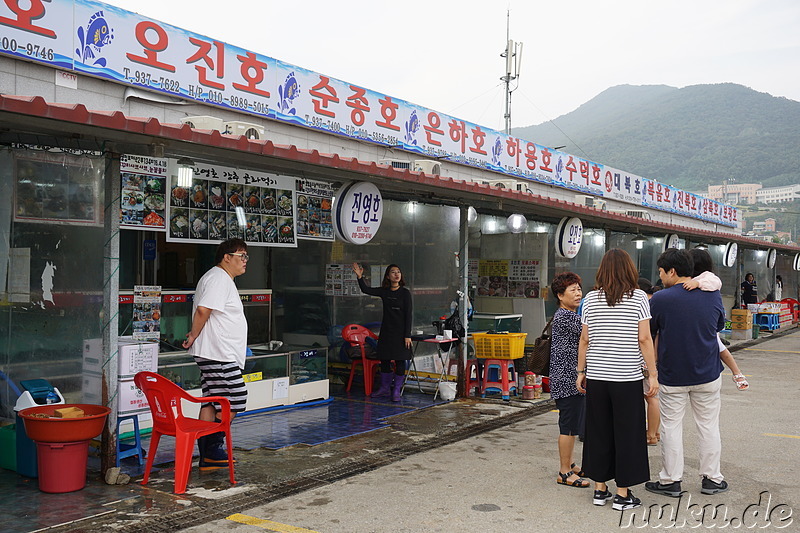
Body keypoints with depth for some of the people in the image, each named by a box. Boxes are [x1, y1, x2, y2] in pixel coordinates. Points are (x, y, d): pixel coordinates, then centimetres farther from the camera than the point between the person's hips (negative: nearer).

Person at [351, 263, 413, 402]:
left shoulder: (405, 293, -8)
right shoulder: (384, 291, 4)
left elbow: (408, 315, -10)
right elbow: (366, 290, 0)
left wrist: (407, 335, -14)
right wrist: (359, 277, -16)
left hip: (400, 331, -5)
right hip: (386, 331, 5)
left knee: (399, 360, -1)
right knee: (384, 360, 11)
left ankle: (396, 391, 9)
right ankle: (385, 388, 26)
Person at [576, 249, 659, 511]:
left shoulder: (591, 299, 3)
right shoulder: (638, 297, -4)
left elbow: (584, 340, 4)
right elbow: (644, 339, -9)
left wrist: (581, 372, 13)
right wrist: (653, 374, -3)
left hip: (596, 377, 3)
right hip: (627, 378, -3)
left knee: (598, 431, 11)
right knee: (627, 433, 6)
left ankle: (600, 489, 20)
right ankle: (623, 494, 11)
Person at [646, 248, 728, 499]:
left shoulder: (660, 299, -16)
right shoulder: (712, 294, -4)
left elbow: (649, 332, -3)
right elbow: (719, 325, 12)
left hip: (672, 375, -3)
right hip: (707, 373, 3)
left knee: (671, 427, 7)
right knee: (708, 425, 14)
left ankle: (670, 480, 14)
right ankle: (712, 478, 23)